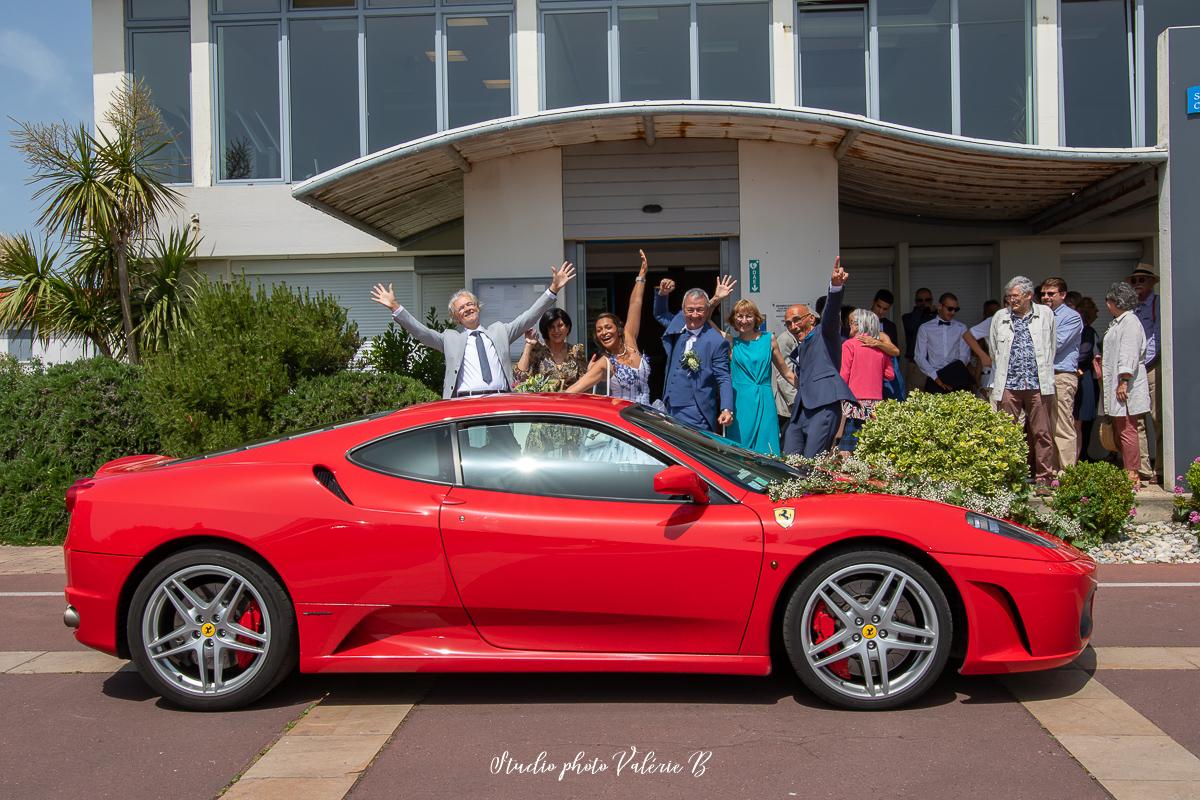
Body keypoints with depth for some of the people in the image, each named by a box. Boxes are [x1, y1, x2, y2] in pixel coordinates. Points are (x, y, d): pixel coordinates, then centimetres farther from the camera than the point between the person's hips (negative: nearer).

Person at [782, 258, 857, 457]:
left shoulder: (824, 334, 7)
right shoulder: (797, 352, 29)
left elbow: (831, 311, -12)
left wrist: (836, 286, -30)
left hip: (824, 406, -8)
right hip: (799, 410, 8)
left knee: (811, 463, -15)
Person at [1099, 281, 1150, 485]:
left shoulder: (1130, 321, -10)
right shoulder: (1118, 322, 21)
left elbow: (1129, 354, -18)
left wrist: (1124, 381, -21)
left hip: (1126, 387, -10)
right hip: (1116, 387, 11)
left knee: (1127, 431, -9)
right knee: (1118, 432, 12)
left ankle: (1132, 475, -6)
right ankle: (1126, 472, 17)